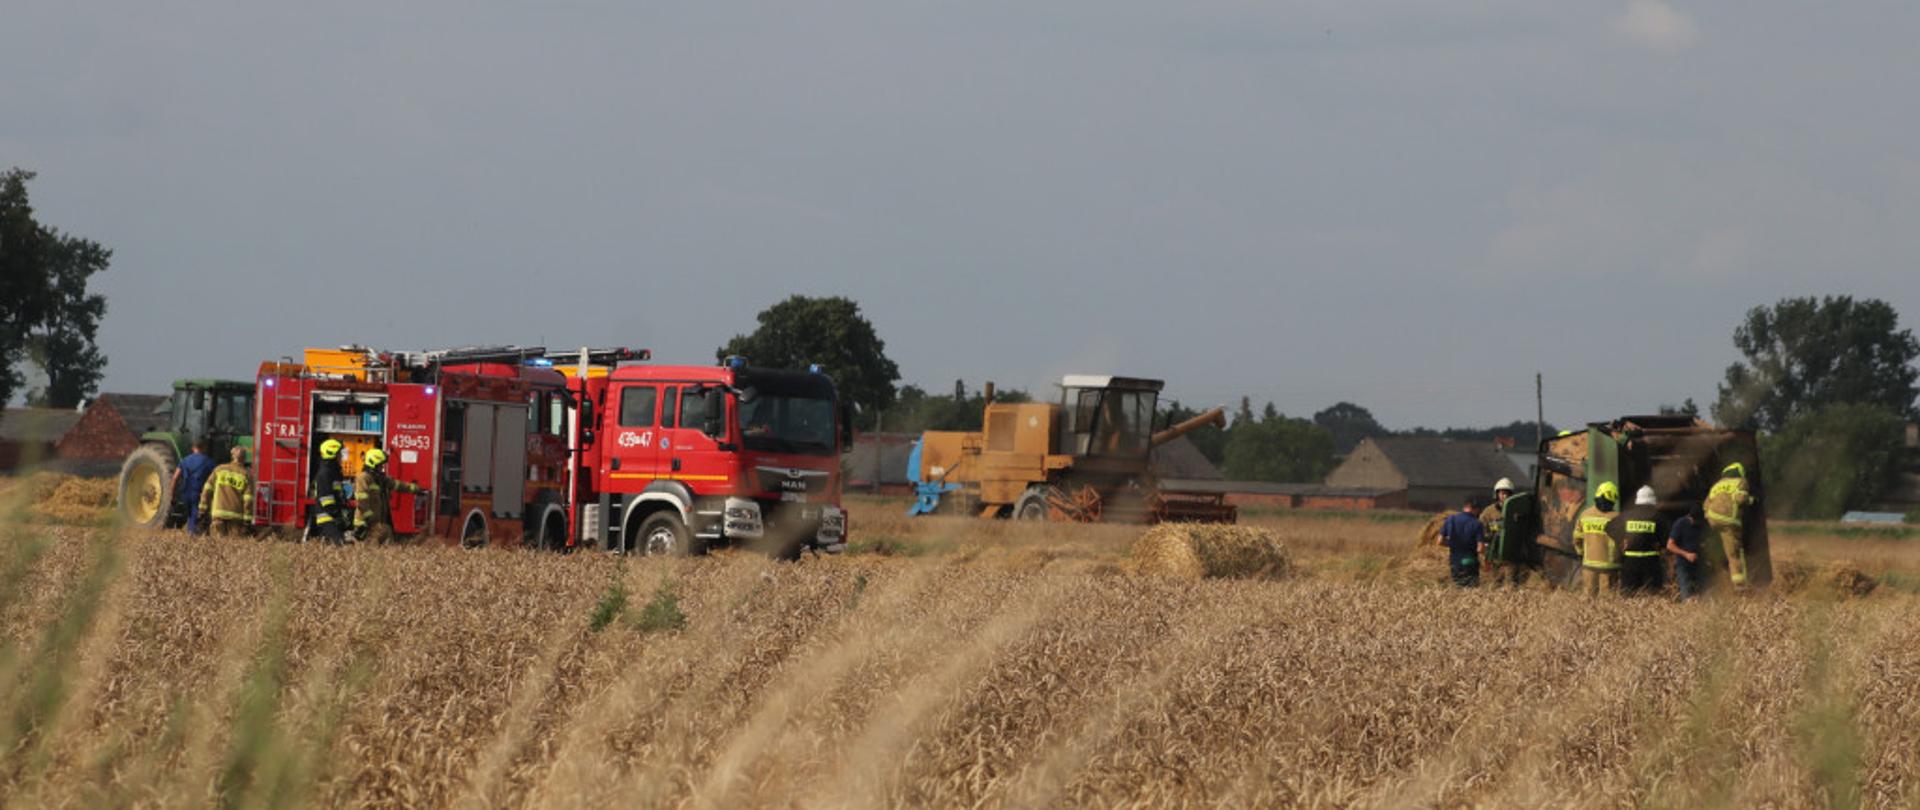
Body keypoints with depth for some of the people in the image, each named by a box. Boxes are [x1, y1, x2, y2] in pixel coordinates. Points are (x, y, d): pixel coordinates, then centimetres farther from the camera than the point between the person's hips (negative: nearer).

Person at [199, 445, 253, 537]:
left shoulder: (219, 469, 6)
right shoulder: (247, 475, 1)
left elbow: (207, 489, 4)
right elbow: (248, 499, -4)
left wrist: (203, 509, 7)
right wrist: (247, 519, -2)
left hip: (218, 513, 1)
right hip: (236, 515, -1)